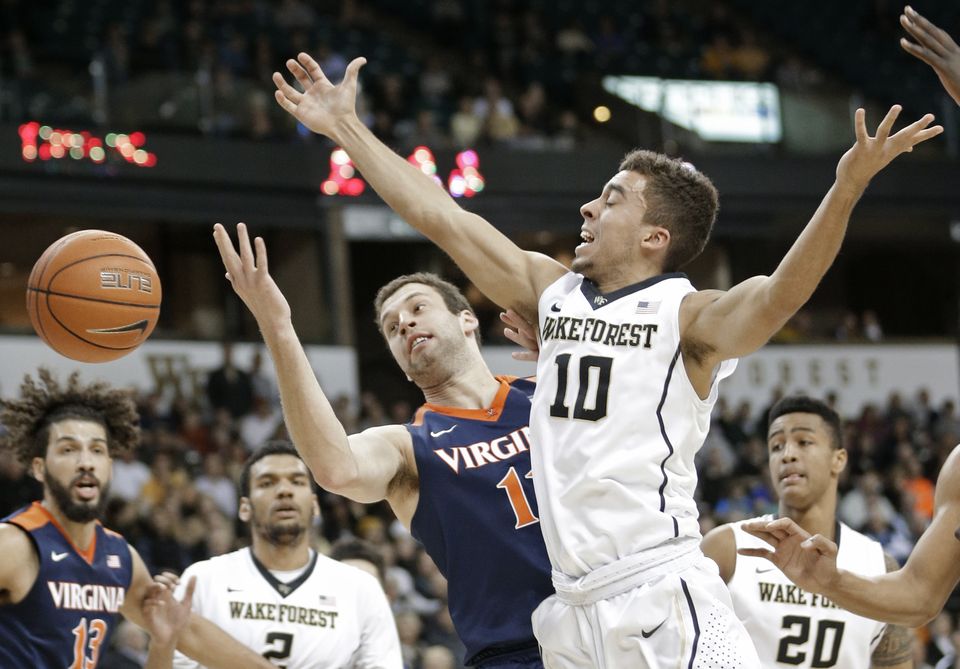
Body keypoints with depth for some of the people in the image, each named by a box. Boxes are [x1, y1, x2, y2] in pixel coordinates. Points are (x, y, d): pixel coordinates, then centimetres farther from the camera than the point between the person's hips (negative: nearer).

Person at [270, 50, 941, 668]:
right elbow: (440, 217, 20)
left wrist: (845, 192, -37)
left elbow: (778, 294, -22)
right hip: (573, 611, 7)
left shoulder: (688, 317, -3)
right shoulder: (552, 292, 16)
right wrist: (346, 128, 23)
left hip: (664, 603, -7)